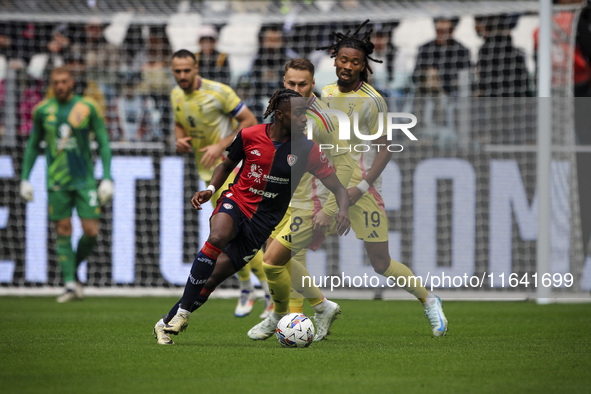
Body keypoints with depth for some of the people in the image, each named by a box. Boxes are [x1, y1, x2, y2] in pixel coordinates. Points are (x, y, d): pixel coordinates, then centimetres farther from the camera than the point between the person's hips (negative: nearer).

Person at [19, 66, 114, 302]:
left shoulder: (87, 108, -1)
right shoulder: (43, 111, 4)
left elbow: (103, 143, 3)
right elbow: (33, 145, 15)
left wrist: (107, 178, -4)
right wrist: (25, 179, 11)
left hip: (85, 180, -1)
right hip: (57, 182, 1)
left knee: (91, 232, -6)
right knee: (63, 232, -3)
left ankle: (72, 268, 20)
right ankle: (70, 285, -1)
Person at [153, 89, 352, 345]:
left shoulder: (306, 150, -5)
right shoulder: (249, 136, -3)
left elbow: (338, 188, -3)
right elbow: (227, 165, 16)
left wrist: (343, 210, -24)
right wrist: (210, 189, -2)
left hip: (263, 220, 0)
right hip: (236, 201, 0)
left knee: (213, 278, -8)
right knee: (218, 237, -34)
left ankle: (168, 323, 7)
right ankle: (182, 314, -29)